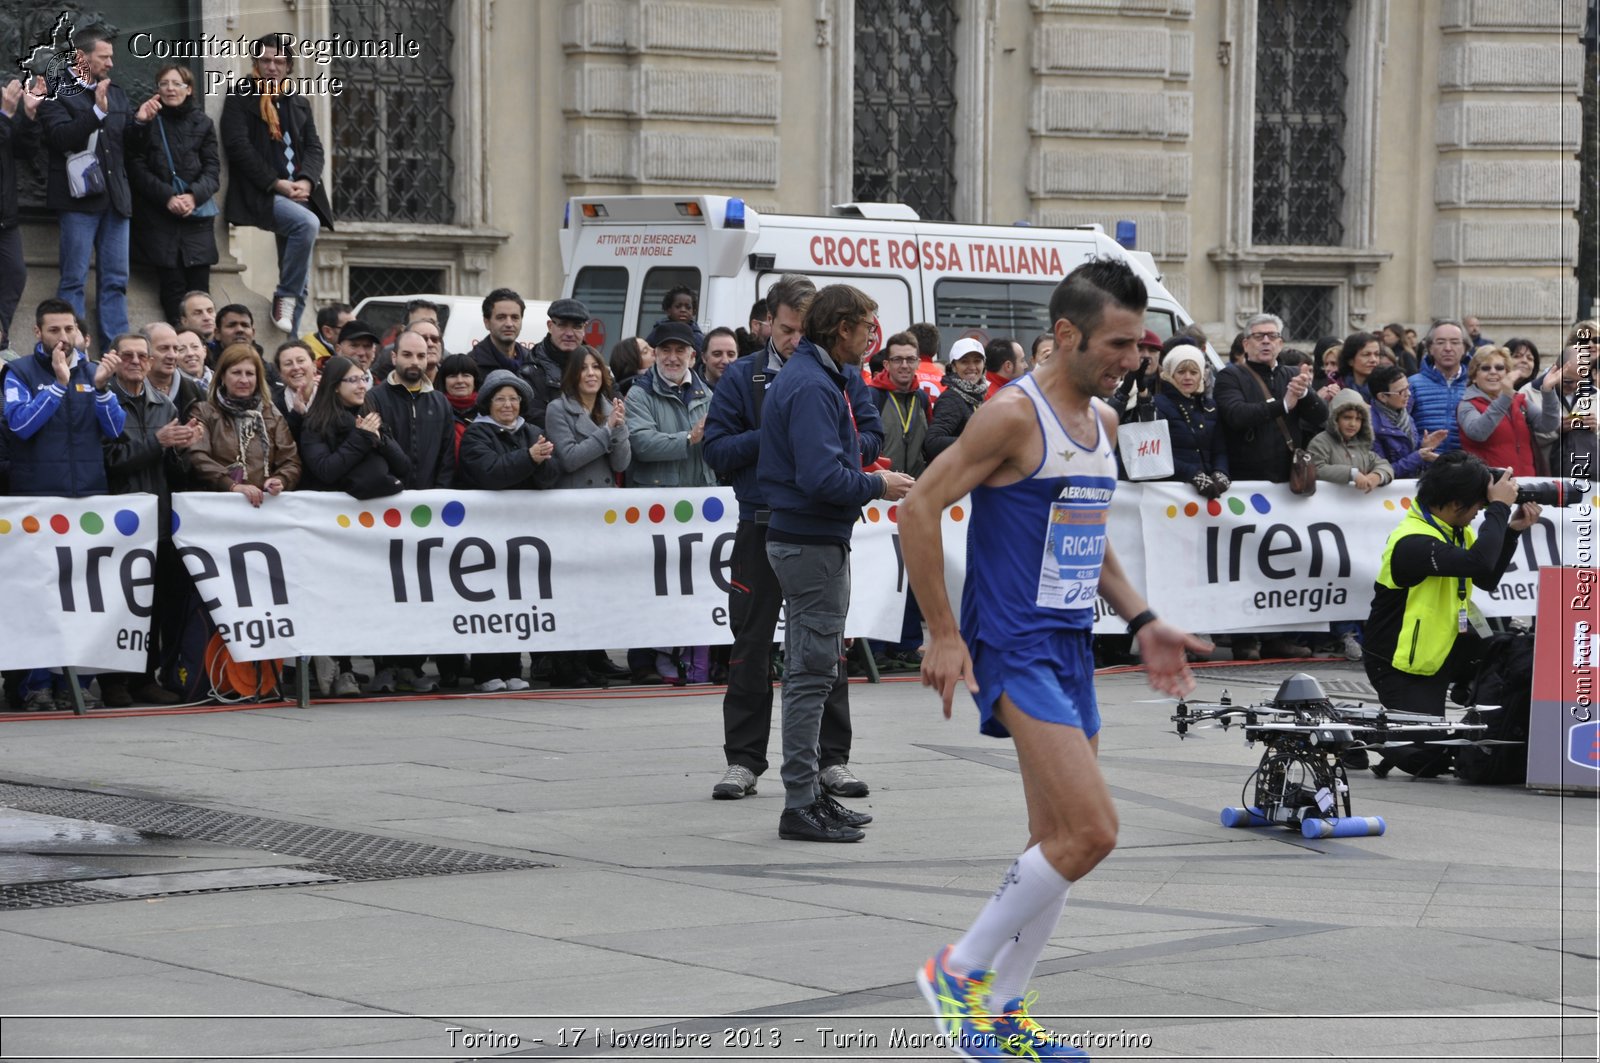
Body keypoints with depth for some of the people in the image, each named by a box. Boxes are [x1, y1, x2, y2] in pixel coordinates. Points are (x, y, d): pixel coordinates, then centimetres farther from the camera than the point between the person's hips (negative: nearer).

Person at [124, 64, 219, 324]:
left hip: (196, 213, 2)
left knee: (199, 284, -7)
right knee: (173, 284, -12)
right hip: (158, 215, -2)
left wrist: (194, 196, -12)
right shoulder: (146, 123, 5)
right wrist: (167, 197, -14)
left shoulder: (202, 123, 12)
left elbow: (213, 169, 7)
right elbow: (137, 169, -1)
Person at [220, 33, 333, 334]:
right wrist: (275, 183, -15)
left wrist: (306, 181, -9)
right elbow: (238, 146, -7)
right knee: (307, 223, -33)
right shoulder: (241, 98, 3)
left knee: (300, 285, 0)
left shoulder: (299, 103, 21)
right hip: (258, 196, -6)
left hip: (298, 195, 6)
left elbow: (314, 147, 12)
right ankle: (284, 296, -19)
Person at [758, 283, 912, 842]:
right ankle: (801, 807, -4)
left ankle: (810, 794, 23)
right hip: (813, 544, -11)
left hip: (808, 539, 11)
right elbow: (821, 477, -26)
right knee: (811, 674, -7)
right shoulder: (812, 386, -19)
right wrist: (877, 486, -13)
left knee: (814, 670, 16)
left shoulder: (818, 377, 14)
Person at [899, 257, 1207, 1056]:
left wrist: (1141, 622, 15)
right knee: (1091, 831, -16)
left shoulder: (1104, 420, 13)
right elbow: (919, 510, -15)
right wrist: (944, 636, -15)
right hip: (1015, 648, -9)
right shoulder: (1014, 415, -14)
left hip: (1071, 646, 9)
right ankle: (960, 971, -1)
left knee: (1059, 841, 11)